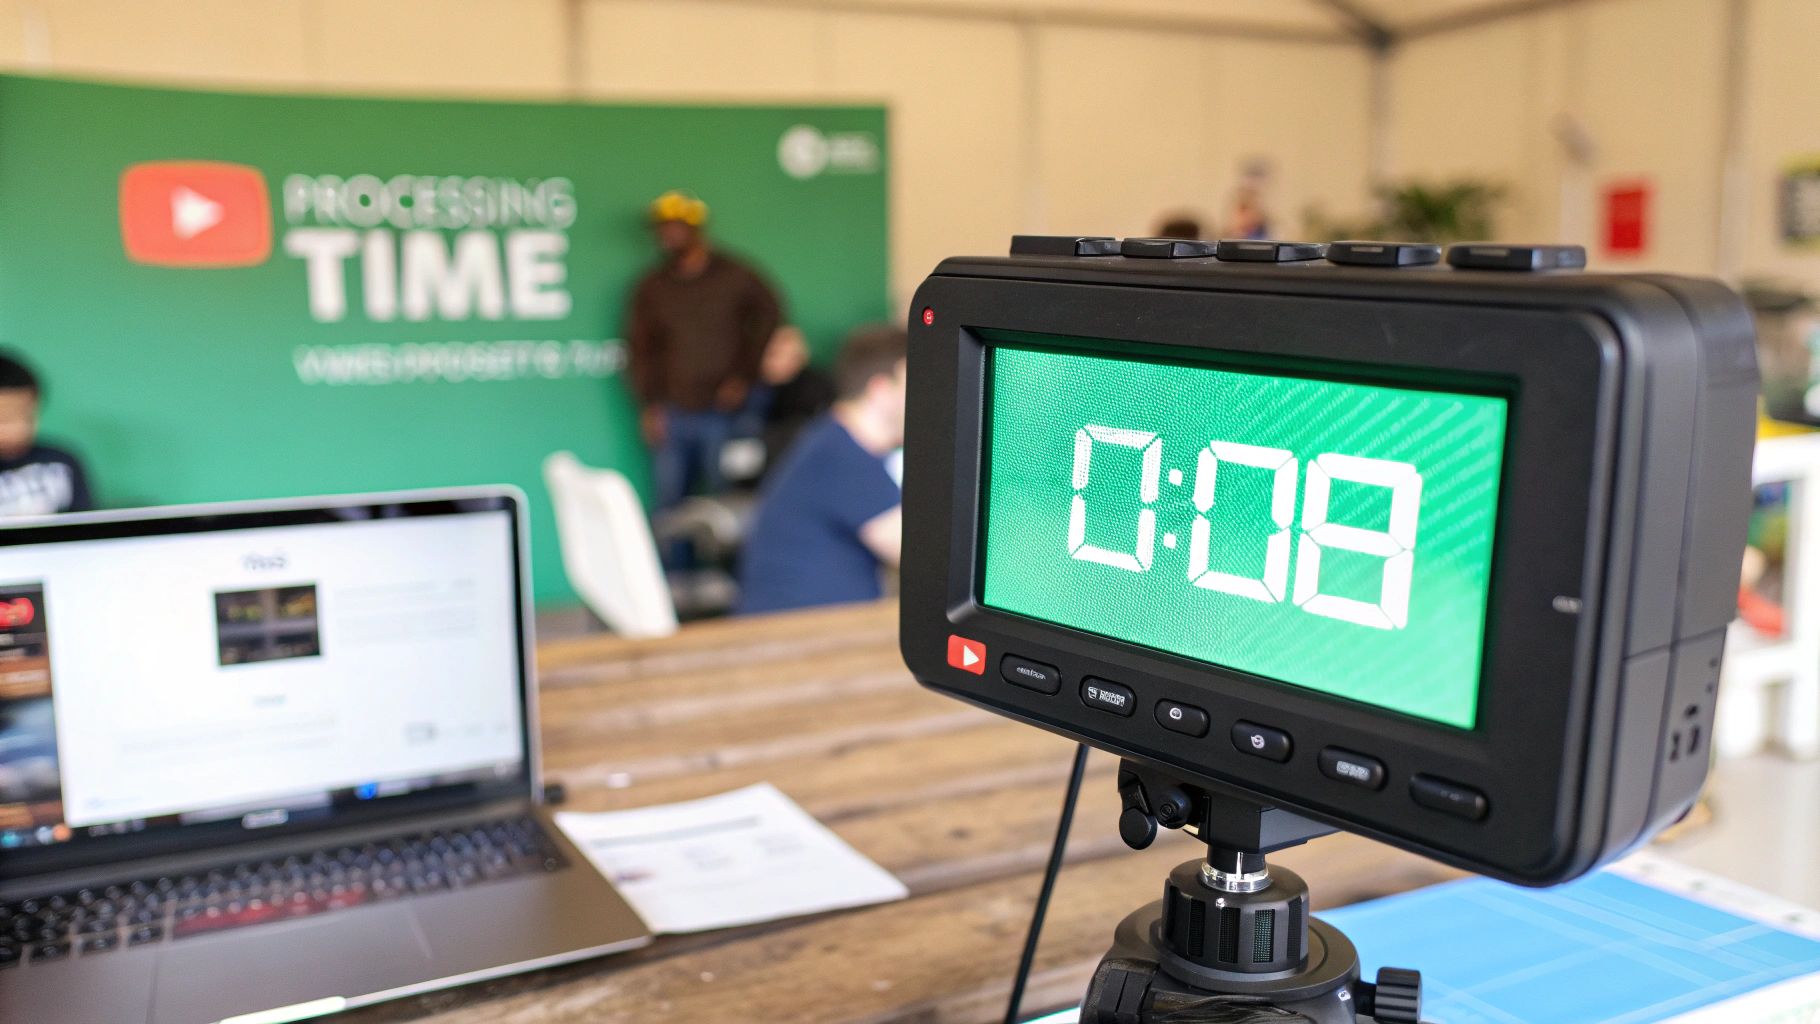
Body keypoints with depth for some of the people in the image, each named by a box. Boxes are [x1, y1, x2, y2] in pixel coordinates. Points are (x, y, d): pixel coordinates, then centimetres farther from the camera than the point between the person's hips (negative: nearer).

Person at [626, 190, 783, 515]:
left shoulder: (737, 278, 4)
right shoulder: (652, 287, 11)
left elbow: (770, 323, 7)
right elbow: (639, 348, 12)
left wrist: (745, 378, -1)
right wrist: (649, 403, 1)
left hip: (723, 412, -2)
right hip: (672, 414, 3)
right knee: (668, 505, 3)